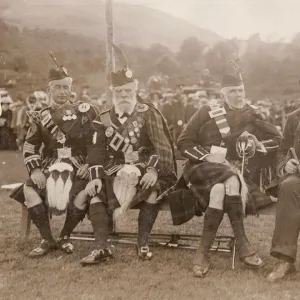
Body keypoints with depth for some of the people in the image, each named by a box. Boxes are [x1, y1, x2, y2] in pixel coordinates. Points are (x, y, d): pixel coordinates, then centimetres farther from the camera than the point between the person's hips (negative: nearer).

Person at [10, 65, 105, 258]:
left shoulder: (85, 111, 5)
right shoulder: (40, 117, 12)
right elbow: (30, 147, 10)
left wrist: (89, 164, -13)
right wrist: (35, 169, -7)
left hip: (78, 167, -2)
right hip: (50, 167, 2)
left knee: (84, 192, -32)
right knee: (28, 190, -26)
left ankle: (65, 237, -7)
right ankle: (47, 240, -13)